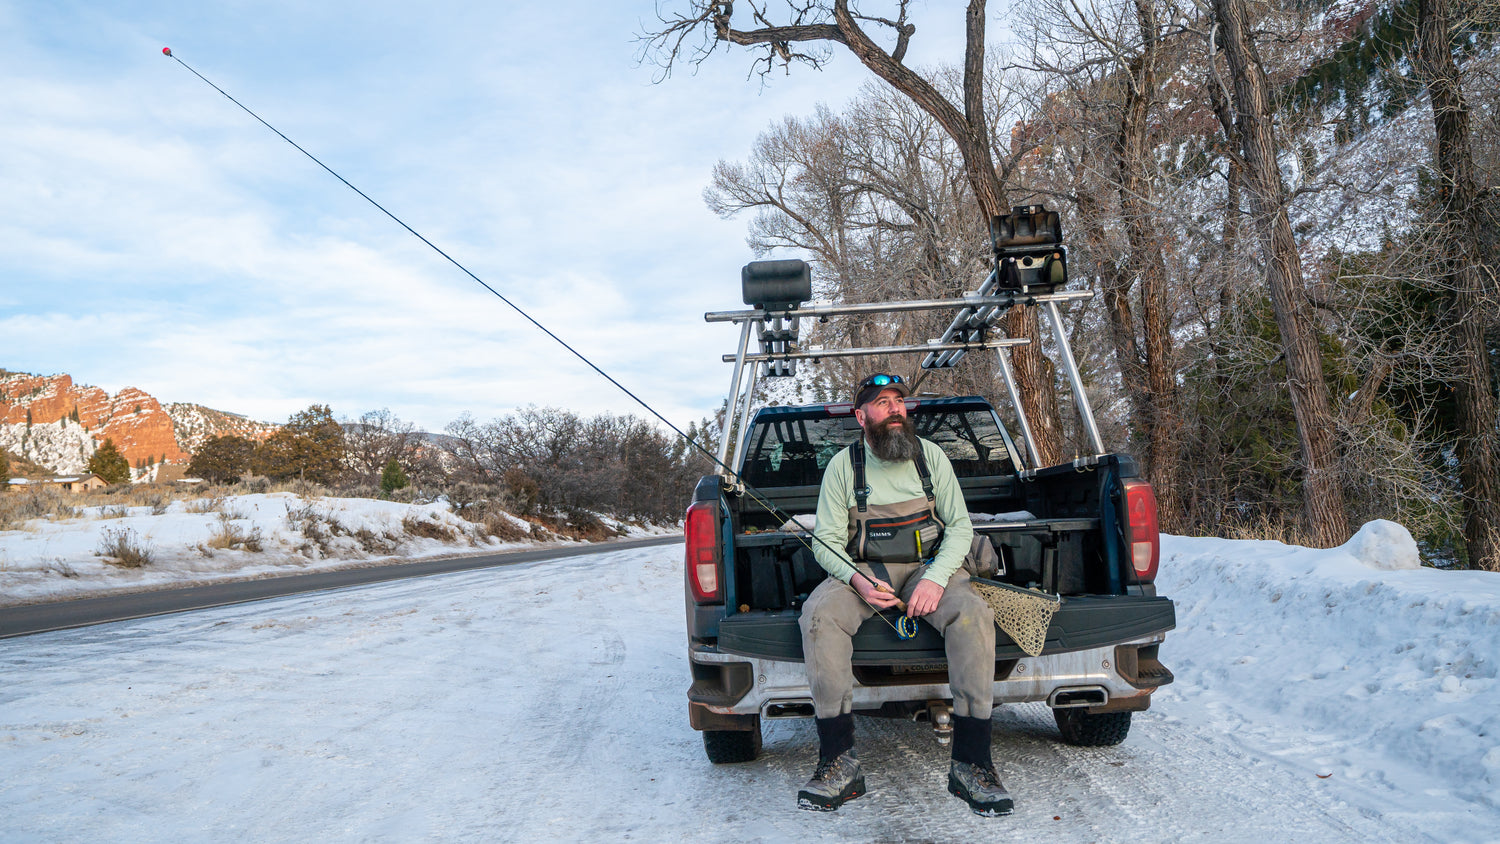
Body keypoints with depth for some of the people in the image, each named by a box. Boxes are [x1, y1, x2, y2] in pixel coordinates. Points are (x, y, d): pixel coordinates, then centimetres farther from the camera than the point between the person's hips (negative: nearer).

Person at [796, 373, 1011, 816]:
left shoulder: (930, 455, 5)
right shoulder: (843, 465, 2)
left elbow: (960, 525, 3)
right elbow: (826, 541, 0)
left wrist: (936, 578, -16)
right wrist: (857, 581, -21)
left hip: (929, 564, 1)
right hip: (863, 569, 0)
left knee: (973, 613, -31)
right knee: (819, 613, -31)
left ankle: (970, 763, -24)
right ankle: (839, 763, -27)